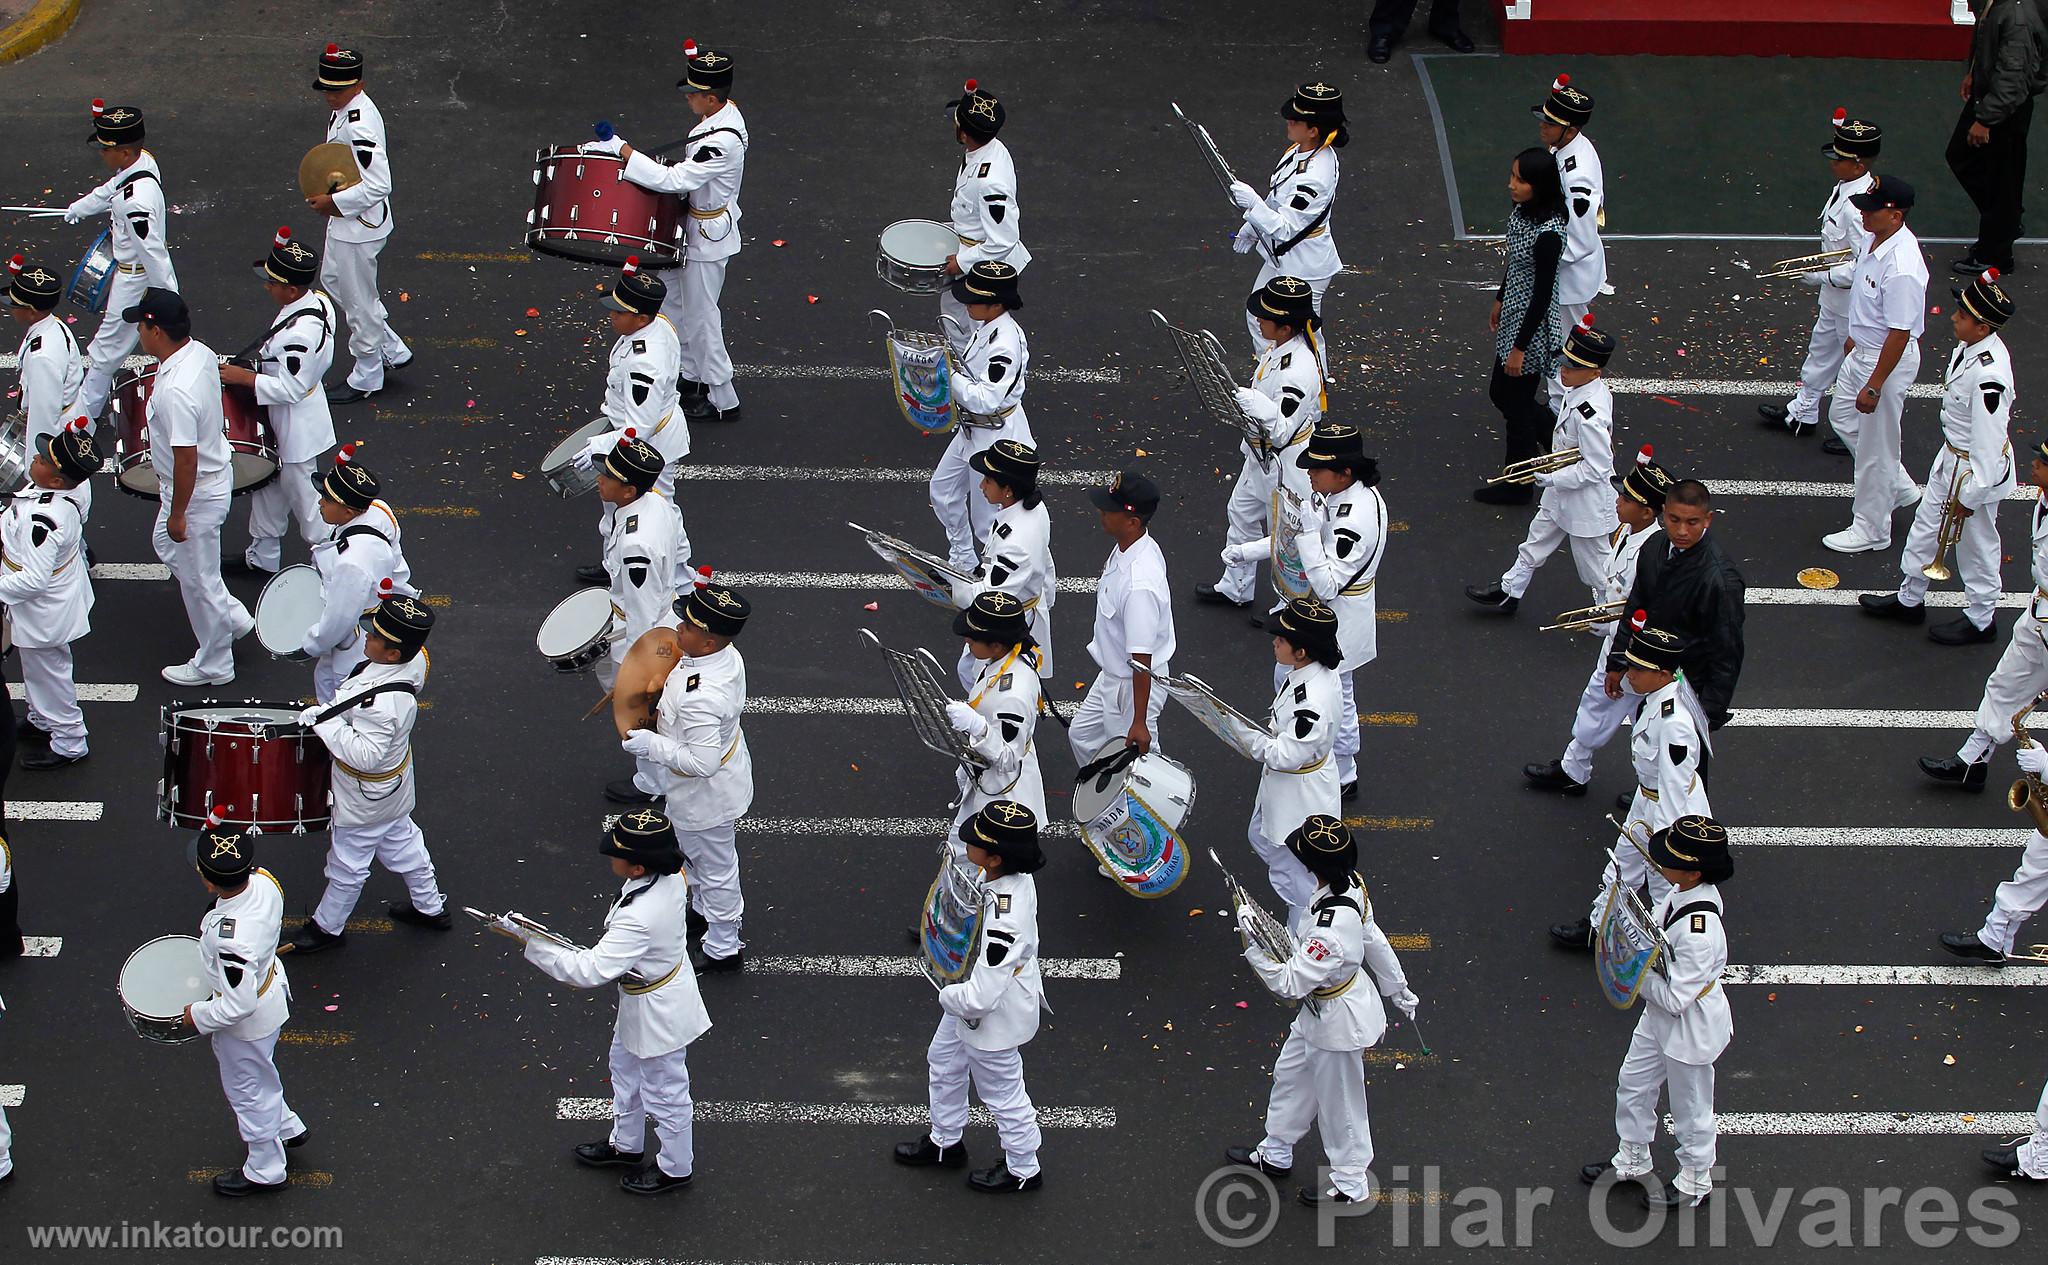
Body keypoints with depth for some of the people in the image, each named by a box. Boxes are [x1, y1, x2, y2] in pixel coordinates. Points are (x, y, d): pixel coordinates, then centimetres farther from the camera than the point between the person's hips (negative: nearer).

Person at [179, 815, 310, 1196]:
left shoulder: (231, 938, -44)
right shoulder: (264, 880, -22)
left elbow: (239, 1004, -33)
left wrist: (199, 1016, -16)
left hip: (247, 1022, -7)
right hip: (270, 981, 7)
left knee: (248, 1091, 20)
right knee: (259, 1074, 34)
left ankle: (265, 1171, 44)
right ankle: (287, 1127, 58)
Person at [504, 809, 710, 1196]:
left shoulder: (639, 918, -42)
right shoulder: (670, 878, -16)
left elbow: (590, 971, -39)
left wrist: (529, 940, -36)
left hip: (656, 1013, -9)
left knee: (664, 1093, 17)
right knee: (626, 1069, 31)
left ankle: (675, 1168, 41)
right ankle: (626, 1145, 54)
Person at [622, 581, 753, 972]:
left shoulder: (700, 698, -43)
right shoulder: (727, 655, -14)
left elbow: (702, 762, -37)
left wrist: (651, 745, -27)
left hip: (705, 796, -9)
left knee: (714, 866, 14)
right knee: (697, 853, 33)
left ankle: (723, 949, 36)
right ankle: (701, 909, 59)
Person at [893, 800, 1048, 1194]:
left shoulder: (1003, 923, -44)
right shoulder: (1015, 877, -18)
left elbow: (979, 997, -40)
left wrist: (948, 996, -18)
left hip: (994, 1020, -9)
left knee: (1002, 1094, 18)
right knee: (944, 1063, 31)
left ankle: (1023, 1169, 45)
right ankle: (945, 1144, 55)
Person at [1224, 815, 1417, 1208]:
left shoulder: (1331, 930, -41)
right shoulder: (1351, 885, -15)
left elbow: (1290, 985, -33)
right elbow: (1373, 939, 2)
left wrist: (1252, 947, -31)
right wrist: (1397, 988, 16)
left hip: (1338, 1021, -9)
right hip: (1319, 1010, 9)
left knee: (1338, 1103, 16)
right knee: (1290, 1076, 28)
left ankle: (1350, 1183, 40)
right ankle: (1275, 1153, 52)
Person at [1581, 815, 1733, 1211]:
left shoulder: (1699, 933, -38)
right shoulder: (1681, 892, -12)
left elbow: (1674, 998, -31)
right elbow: (1655, 930, 7)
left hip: (1690, 1028, -9)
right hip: (1659, 1016, 9)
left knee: (1690, 1109, 16)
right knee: (1632, 1086, 26)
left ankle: (1696, 1183, 40)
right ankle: (1632, 1162, 48)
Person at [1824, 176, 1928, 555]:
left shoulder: (1901, 268, -34)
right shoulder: (1878, 239, -5)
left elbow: (1899, 333, -28)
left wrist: (1874, 386, -23)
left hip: (1889, 360, -10)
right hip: (1863, 351, 10)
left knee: (1875, 448, 6)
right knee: (1844, 420, 26)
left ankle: (1871, 530, 24)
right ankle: (1899, 487, 43)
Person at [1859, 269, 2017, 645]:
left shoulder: (1988, 374, -35)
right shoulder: (1968, 347, -7)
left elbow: (1989, 440, -29)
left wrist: (1970, 495, -20)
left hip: (1976, 469, -9)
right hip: (1951, 456, 9)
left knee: (1976, 545, 12)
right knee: (1926, 527, 23)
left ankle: (1980, 619, 33)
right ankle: (1909, 599, 42)